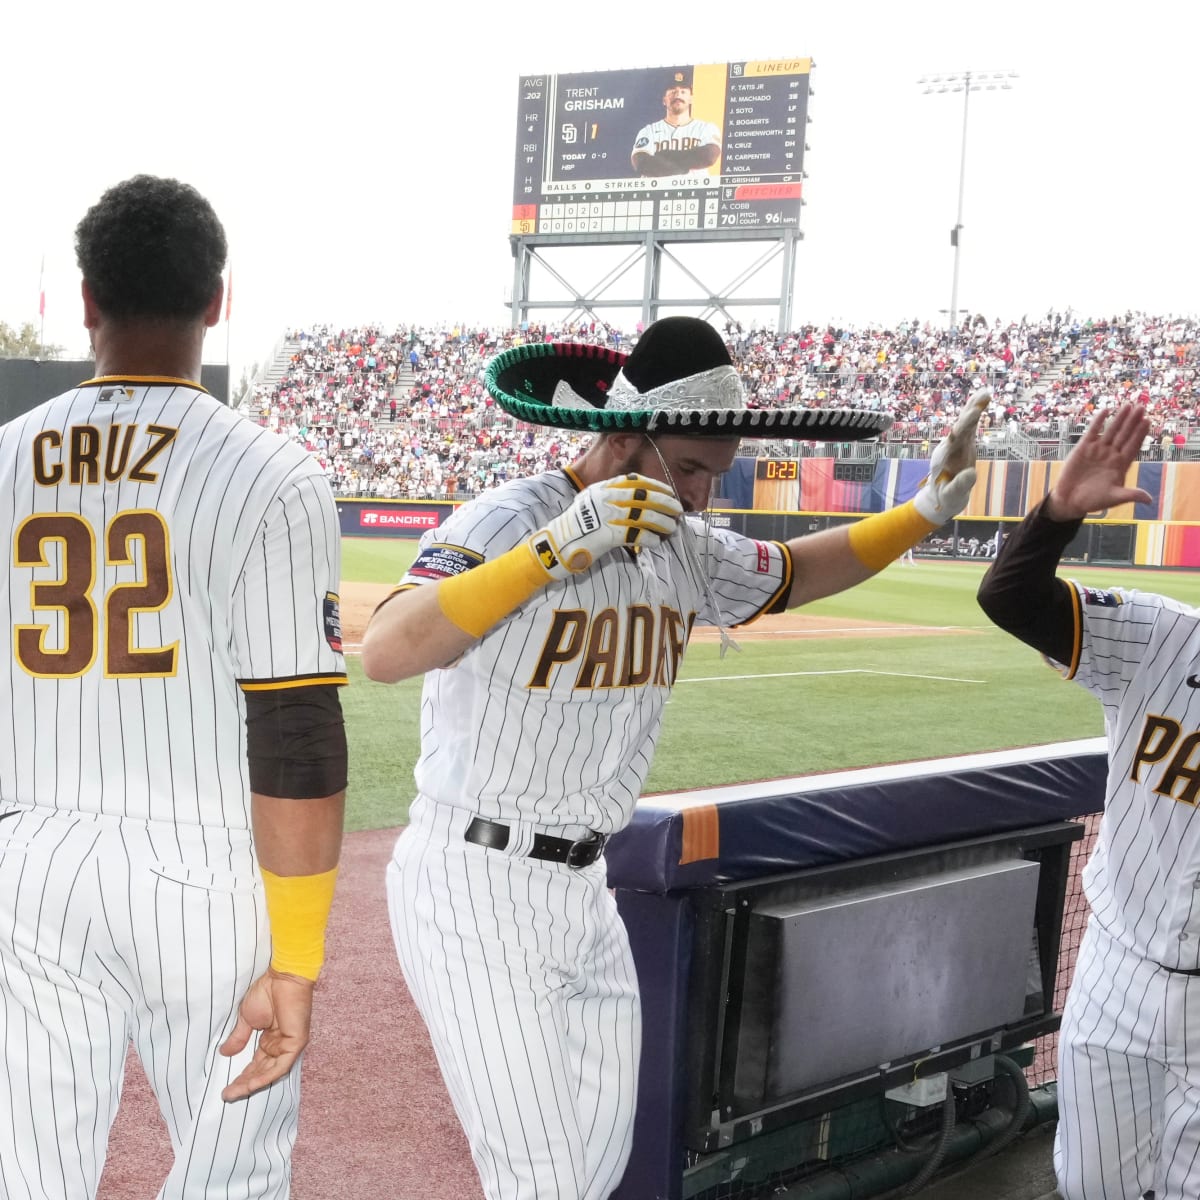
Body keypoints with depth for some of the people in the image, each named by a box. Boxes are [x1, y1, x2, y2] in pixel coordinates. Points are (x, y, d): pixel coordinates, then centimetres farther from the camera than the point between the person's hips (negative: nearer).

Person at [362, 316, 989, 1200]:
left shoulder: (687, 551, 5)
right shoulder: (506, 521, -18)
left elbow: (795, 573, 23)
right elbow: (387, 653, -33)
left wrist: (929, 508, 12)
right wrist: (556, 551, -37)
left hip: (584, 887, 8)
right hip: (474, 889, -8)